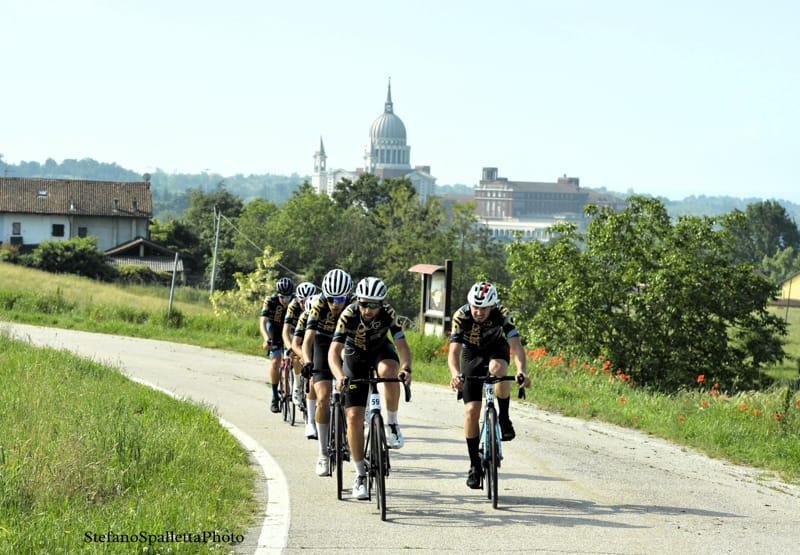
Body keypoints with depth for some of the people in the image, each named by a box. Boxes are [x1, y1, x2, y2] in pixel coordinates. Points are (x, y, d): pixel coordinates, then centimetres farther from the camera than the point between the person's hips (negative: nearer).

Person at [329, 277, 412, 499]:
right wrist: (340, 376, -52)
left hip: (381, 351, 0)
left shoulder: (388, 313, -26)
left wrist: (406, 369, -49)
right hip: (355, 358, 0)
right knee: (354, 417, -9)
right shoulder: (349, 315, -29)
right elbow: (334, 351, -34)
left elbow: (402, 345, -29)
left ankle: (392, 423, -17)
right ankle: (360, 475, 2)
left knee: (388, 371, -38)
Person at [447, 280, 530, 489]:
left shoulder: (502, 314, -29)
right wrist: (455, 375, -57)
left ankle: (504, 418, -17)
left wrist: (521, 371, -57)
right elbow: (454, 351, -36)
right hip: (472, 355, 1)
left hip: (497, 349, 0)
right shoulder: (461, 316, -29)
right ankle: (475, 465, 5)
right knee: (471, 411, -8)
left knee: (498, 369, -38)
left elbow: (516, 344, -38)